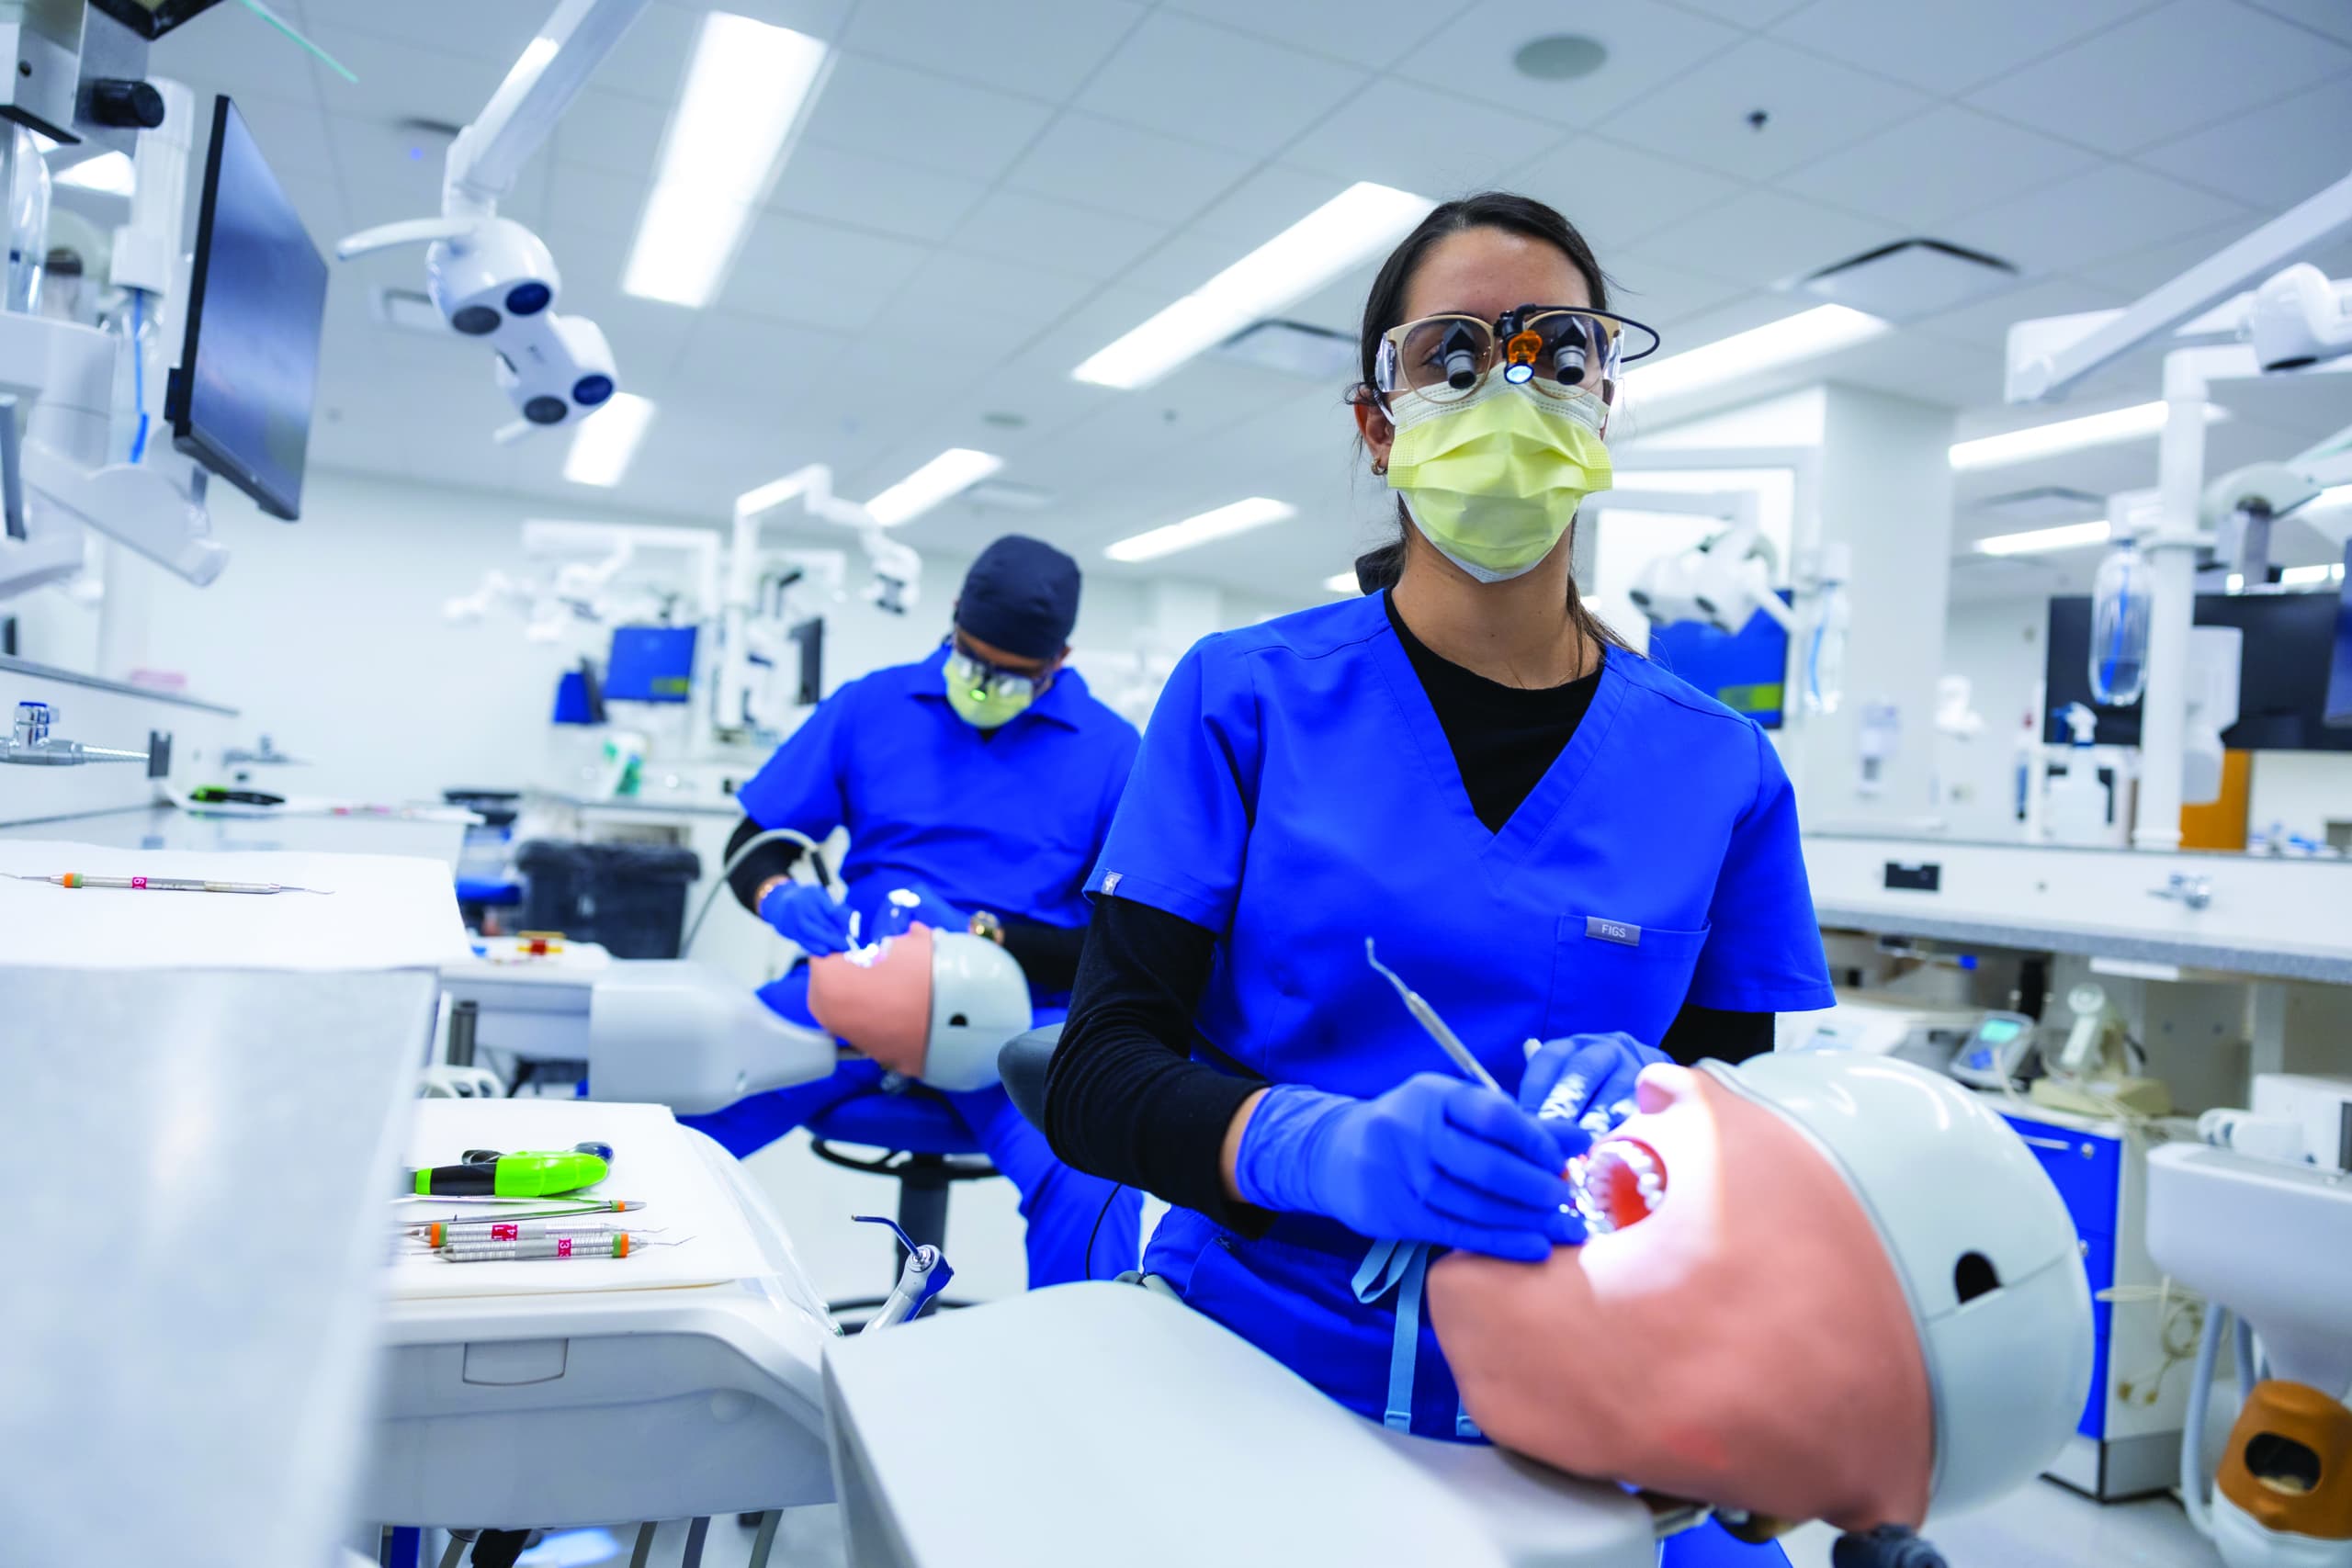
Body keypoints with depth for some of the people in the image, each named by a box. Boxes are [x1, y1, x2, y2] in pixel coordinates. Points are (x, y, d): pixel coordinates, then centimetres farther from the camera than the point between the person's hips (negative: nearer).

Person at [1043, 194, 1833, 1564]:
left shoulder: (1722, 772, 0)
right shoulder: (1244, 698, -5)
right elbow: (1097, 1076, -9)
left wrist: (1651, 1117, -16)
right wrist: (1330, 1148, -27)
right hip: (1248, 1360, -1)